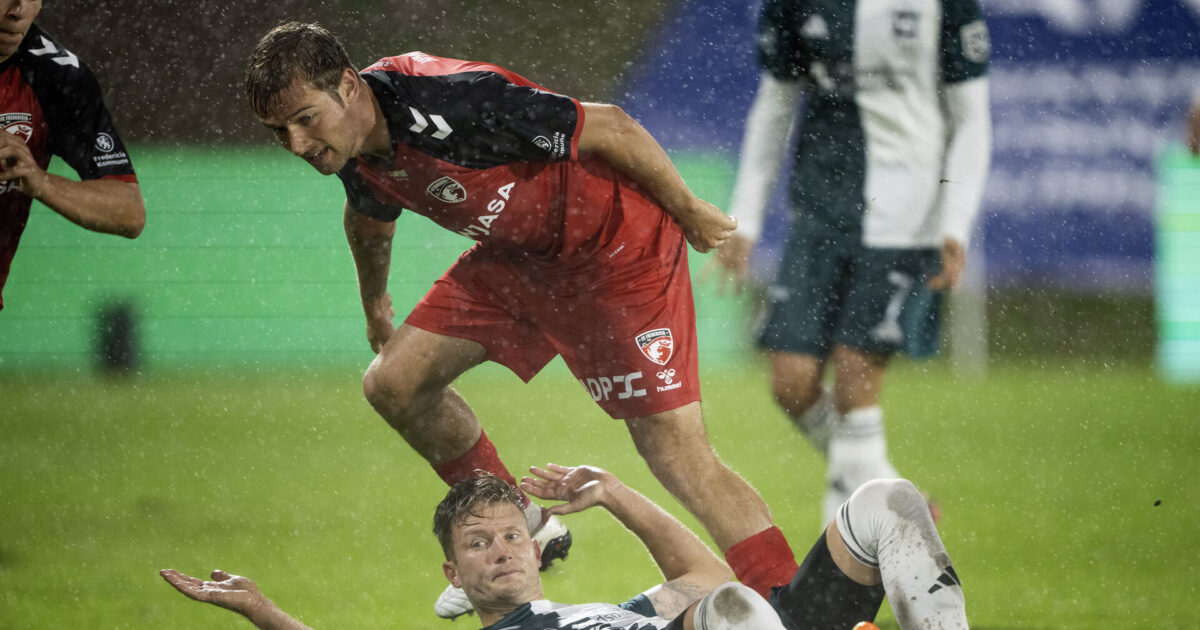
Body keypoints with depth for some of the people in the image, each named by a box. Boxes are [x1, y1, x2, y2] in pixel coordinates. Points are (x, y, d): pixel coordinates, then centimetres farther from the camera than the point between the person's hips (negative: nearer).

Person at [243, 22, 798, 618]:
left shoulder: (445, 104, -35)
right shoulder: (352, 150, -8)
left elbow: (608, 127, -26)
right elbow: (370, 217, 18)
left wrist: (692, 212, -15)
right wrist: (374, 302, 35)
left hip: (615, 244, -8)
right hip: (517, 253, 8)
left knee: (676, 450, -15)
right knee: (394, 383, 5)